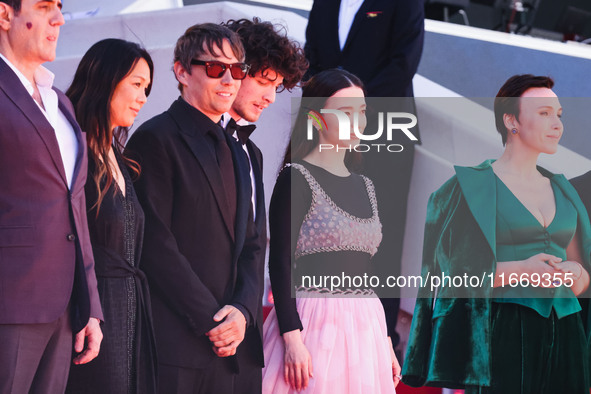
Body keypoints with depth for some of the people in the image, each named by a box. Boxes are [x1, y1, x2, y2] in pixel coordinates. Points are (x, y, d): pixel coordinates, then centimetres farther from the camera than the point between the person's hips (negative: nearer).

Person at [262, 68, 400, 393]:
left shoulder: (365, 186, 15)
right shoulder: (296, 180, -5)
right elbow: (280, 264, -11)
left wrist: (387, 341, 15)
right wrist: (292, 338, -19)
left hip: (367, 327, 6)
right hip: (314, 325, -6)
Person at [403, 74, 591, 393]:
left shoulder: (561, 190, 17)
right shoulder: (474, 186, 0)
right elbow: (453, 269, -7)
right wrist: (520, 270, -20)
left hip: (563, 331, 5)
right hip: (504, 330, -5)